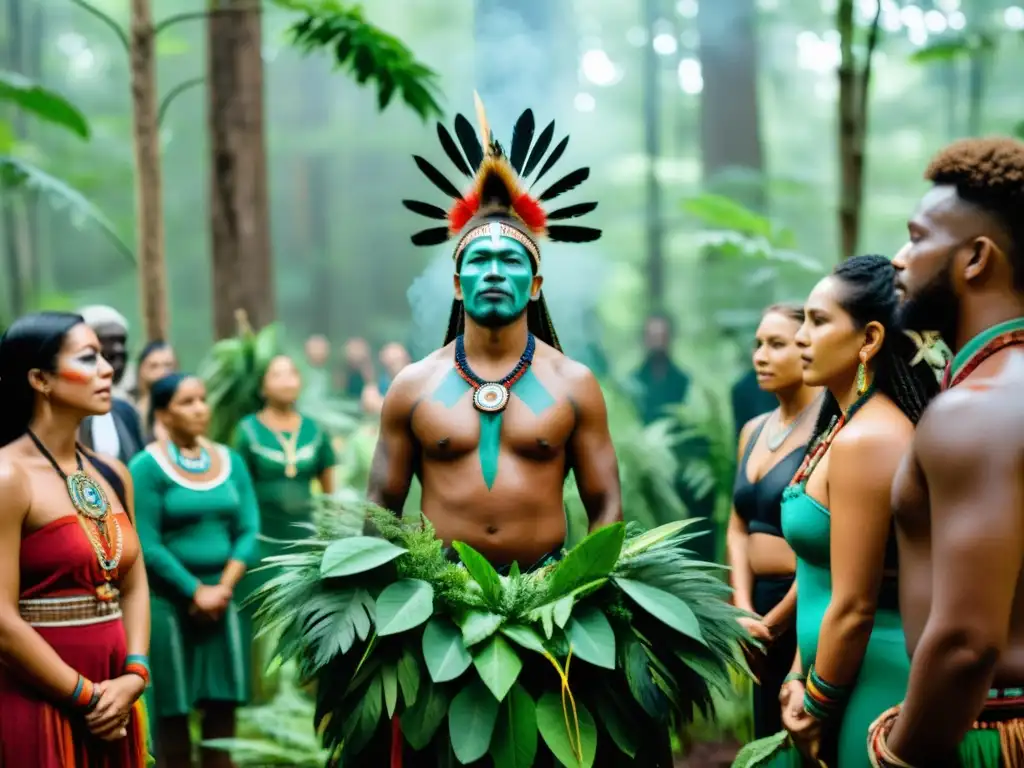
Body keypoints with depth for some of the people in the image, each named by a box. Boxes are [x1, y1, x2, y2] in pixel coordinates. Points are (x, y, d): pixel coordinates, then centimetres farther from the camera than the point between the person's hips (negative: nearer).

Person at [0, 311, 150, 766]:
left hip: (113, 705, 6)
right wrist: (86, 698, -10)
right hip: (37, 708, -6)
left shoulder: (112, 475, 9)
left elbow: (134, 586, 11)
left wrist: (133, 678, -5)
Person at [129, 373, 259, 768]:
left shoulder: (230, 460, 8)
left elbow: (248, 531, 4)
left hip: (225, 597, 4)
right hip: (169, 601, -4)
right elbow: (147, 546, -12)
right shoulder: (147, 466, -7)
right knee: (174, 709, 2)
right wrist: (196, 591, -12)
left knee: (223, 703, 7)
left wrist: (223, 588, -8)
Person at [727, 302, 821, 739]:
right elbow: (738, 528, 10)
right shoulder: (753, 431, 12)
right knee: (769, 743, 15)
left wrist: (773, 621, -10)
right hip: (760, 605, 7)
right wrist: (743, 612, -4)